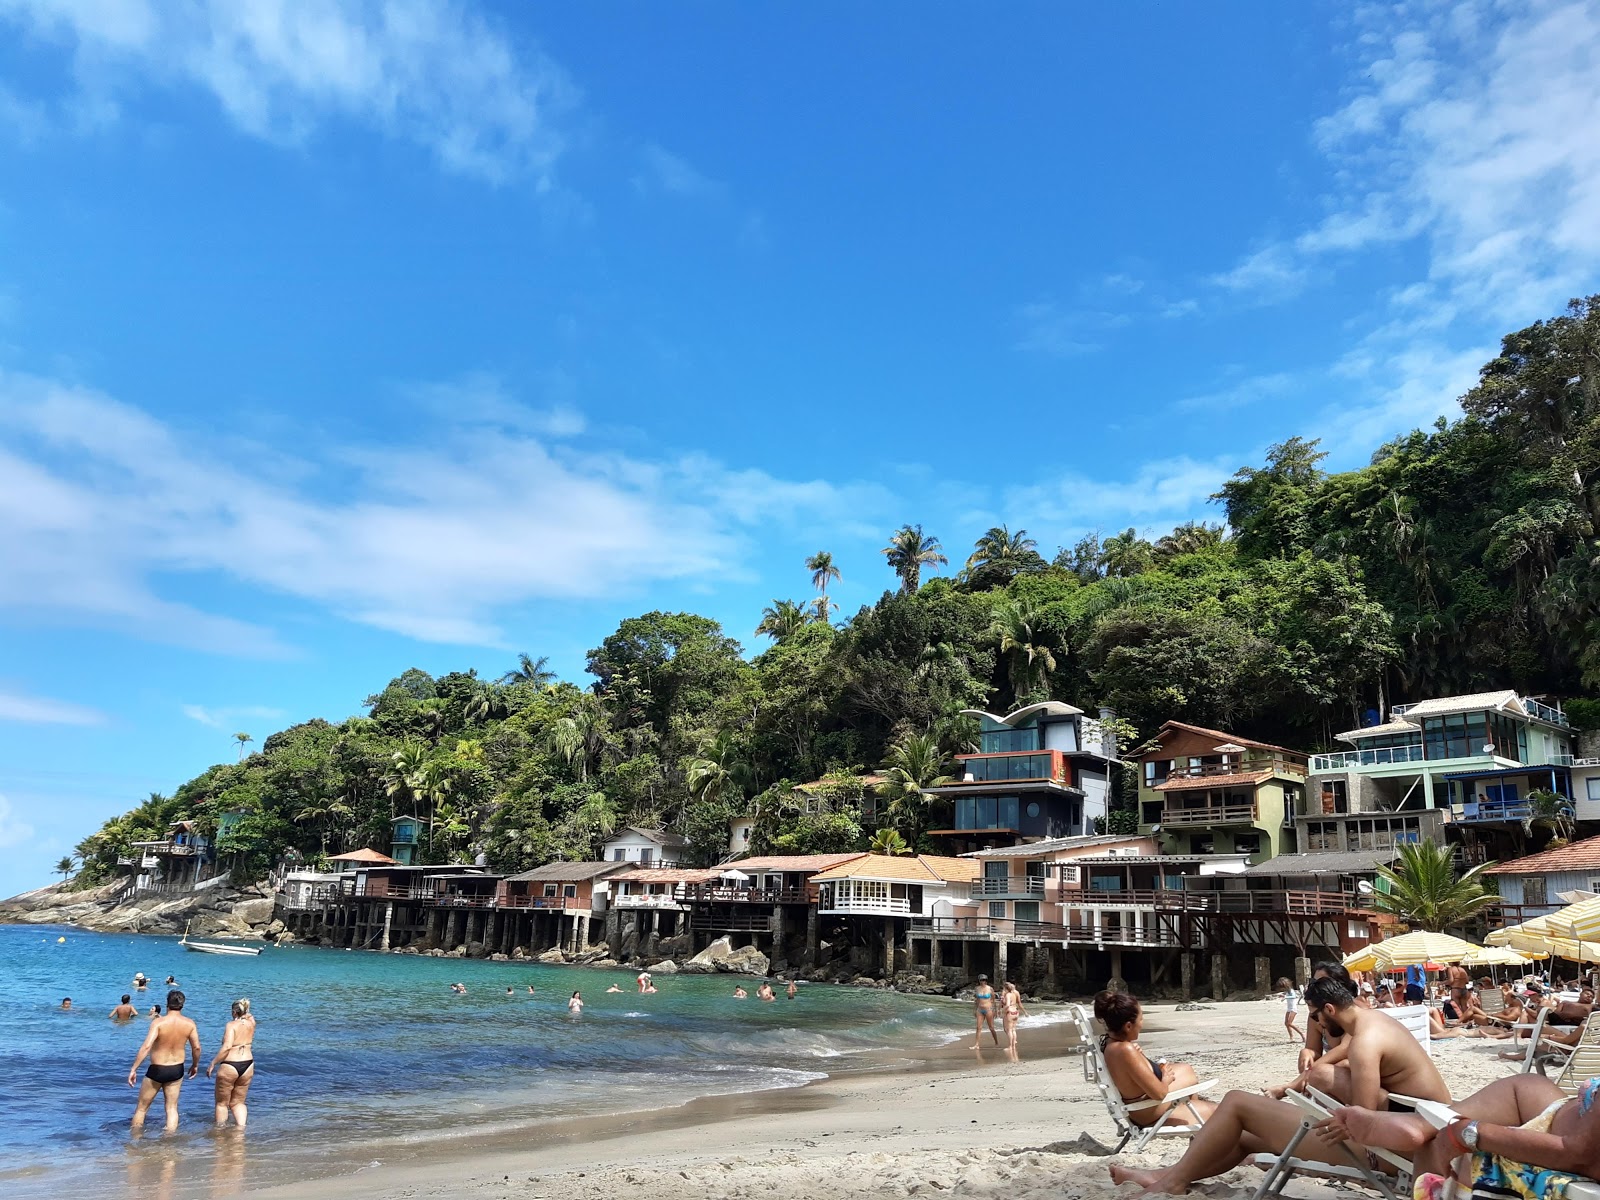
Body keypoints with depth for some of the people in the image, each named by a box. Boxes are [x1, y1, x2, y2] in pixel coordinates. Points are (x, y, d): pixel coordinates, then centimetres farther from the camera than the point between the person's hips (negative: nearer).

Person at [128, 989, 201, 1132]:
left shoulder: (159, 1022, -17)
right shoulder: (189, 1024, -6)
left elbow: (146, 1047, -26)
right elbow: (196, 1047, -1)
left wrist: (133, 1069, -21)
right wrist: (195, 1065, 15)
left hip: (157, 1070, -3)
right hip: (177, 1070, 3)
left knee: (141, 1108, 15)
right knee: (172, 1108, 13)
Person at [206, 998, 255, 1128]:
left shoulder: (231, 1025, -13)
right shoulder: (251, 1023, 2)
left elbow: (227, 1047, -23)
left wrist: (213, 1063, -17)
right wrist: (246, 1012, 12)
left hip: (229, 1066, -5)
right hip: (248, 1065, 5)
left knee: (222, 1103, 14)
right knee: (238, 1102, 17)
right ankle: (241, 1126, 5)